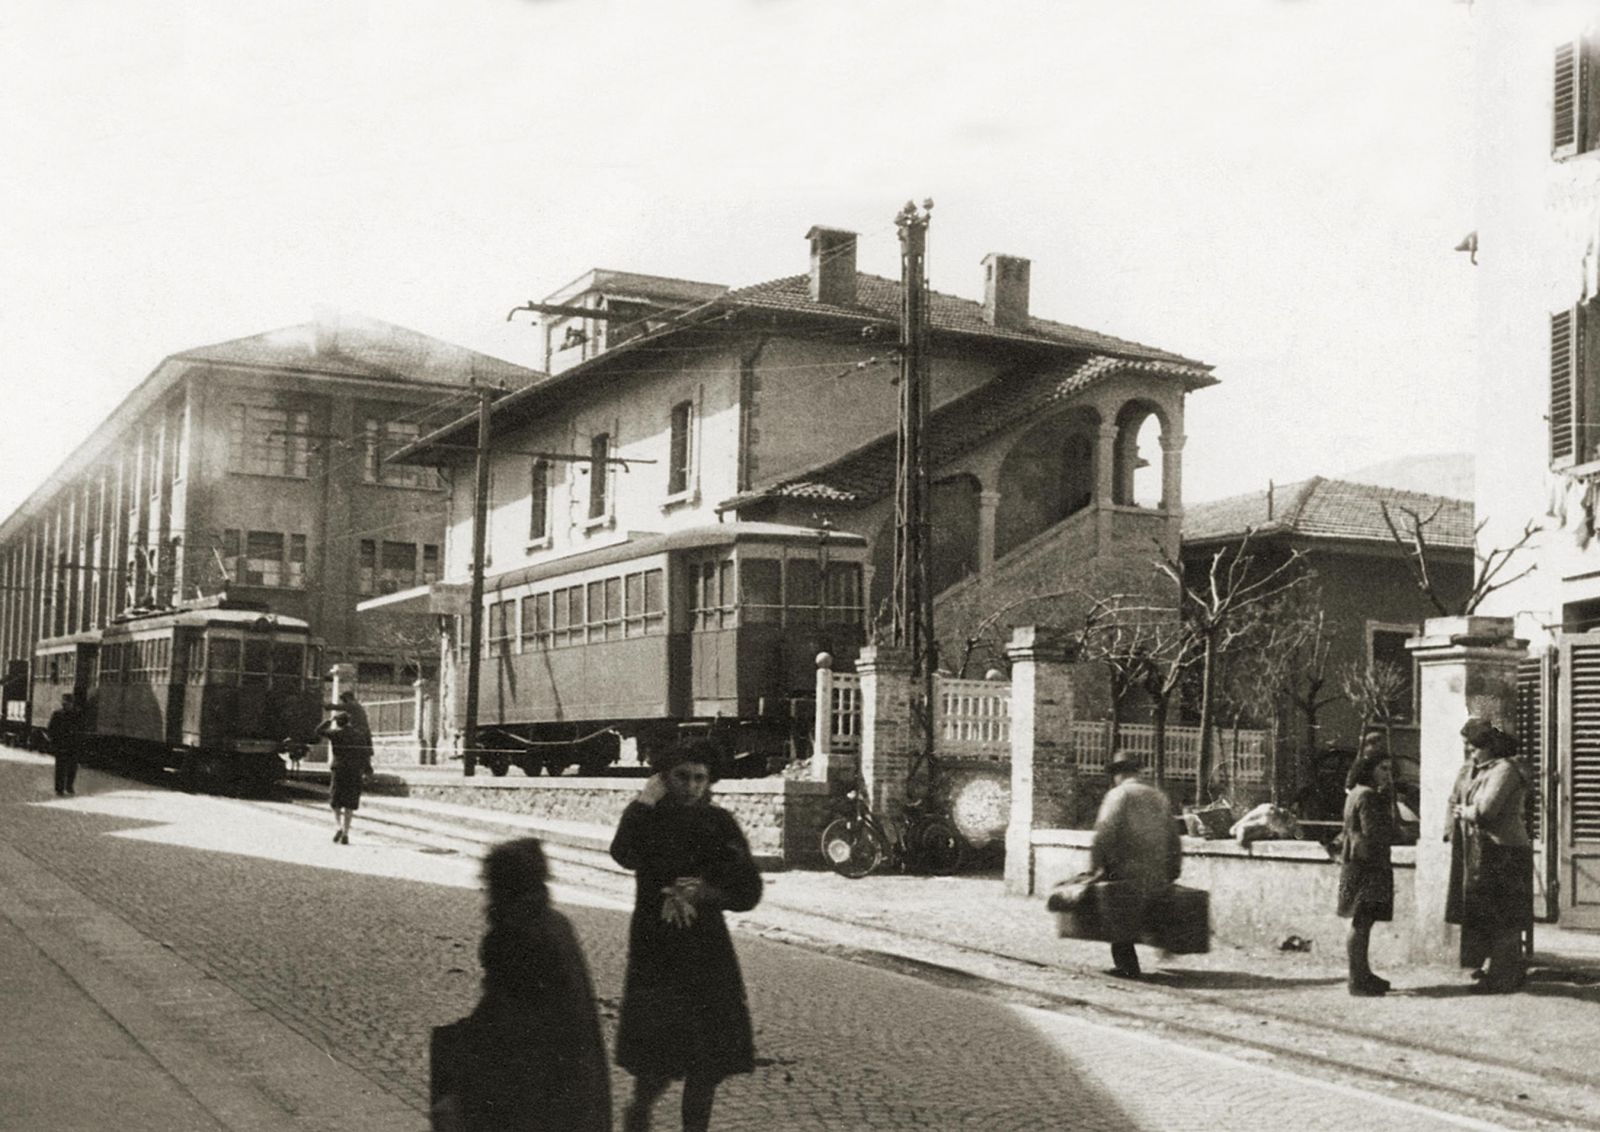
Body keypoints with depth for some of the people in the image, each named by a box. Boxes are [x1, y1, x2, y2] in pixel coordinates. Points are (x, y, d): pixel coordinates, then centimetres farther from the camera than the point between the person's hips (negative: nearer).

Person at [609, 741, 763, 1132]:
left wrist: (704, 893, -14)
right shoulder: (646, 819, -3)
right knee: (659, 1057, -9)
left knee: (708, 1061, 4)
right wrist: (644, 801, -21)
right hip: (655, 950, -3)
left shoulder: (719, 823, 3)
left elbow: (748, 891, 1)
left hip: (708, 953, 3)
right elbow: (624, 854, -26)